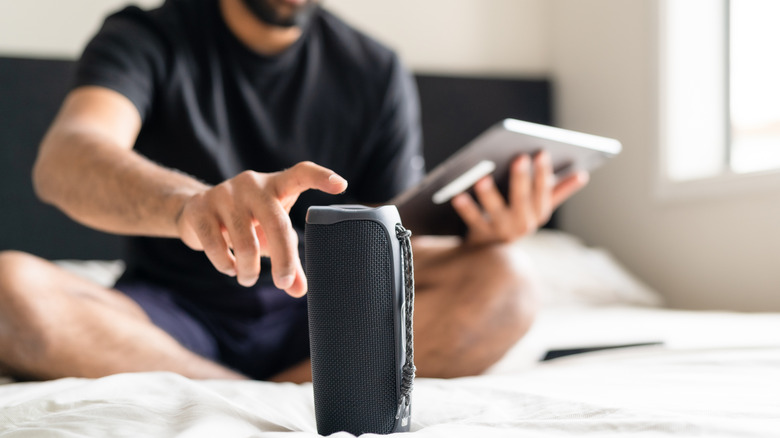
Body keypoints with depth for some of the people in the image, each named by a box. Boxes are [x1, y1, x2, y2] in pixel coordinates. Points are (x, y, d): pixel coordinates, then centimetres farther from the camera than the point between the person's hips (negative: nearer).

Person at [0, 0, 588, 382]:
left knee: (504, 285, -22)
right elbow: (63, 160, -26)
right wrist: (189, 204, -49)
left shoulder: (378, 74, 4)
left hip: (317, 327, 1)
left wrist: (480, 243, -22)